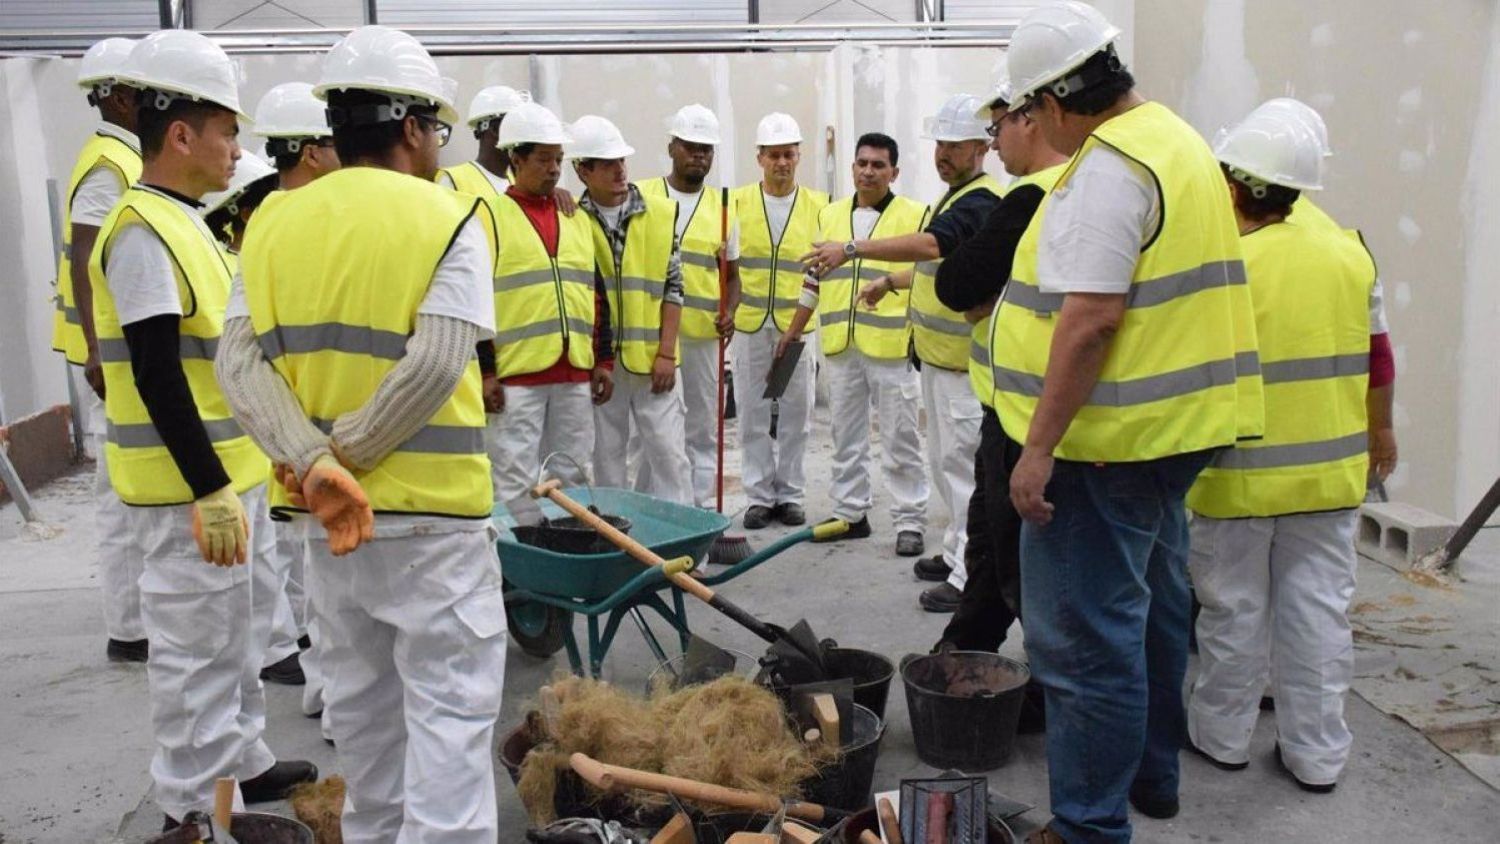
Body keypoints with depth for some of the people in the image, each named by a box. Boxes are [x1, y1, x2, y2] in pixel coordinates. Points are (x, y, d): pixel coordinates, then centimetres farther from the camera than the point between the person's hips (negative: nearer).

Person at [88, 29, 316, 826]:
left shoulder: (182, 222, 13)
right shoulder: (142, 233, -18)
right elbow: (156, 378, -23)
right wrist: (208, 490, -24)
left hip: (231, 473, 10)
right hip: (189, 488, -10)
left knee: (242, 626, 20)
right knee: (198, 646, 1)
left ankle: (241, 761, 35)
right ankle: (193, 806, 15)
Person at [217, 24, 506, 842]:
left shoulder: (274, 221, 5)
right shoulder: (447, 217, -9)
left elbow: (239, 361, -6)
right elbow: (435, 368, -21)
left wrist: (314, 466, -14)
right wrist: (346, 456, -12)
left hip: (327, 517, 6)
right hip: (429, 510, -6)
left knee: (361, 699, 22)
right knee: (447, 709, 1)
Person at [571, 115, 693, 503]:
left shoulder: (662, 213, 3)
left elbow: (673, 287, 2)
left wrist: (666, 353, -2)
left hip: (653, 358, 0)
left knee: (669, 452, 1)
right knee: (606, 456, 9)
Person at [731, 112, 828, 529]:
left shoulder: (817, 204, 3)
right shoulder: (738, 201, 2)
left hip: (799, 325, 0)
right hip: (749, 324, 0)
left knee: (796, 413, 6)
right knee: (753, 414, 5)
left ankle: (790, 494, 18)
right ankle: (759, 495, 15)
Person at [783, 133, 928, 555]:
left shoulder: (916, 215, -2)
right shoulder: (830, 215, 13)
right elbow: (814, 278, 19)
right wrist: (793, 330, 18)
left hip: (893, 346, -5)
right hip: (840, 346, 5)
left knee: (900, 440, 1)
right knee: (846, 437, 12)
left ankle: (910, 522, 9)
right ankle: (850, 514, 23)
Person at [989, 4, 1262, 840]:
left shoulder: (1108, 167, -18)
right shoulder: (1179, 140, 15)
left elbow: (1091, 316, -25)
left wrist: (1039, 447, -23)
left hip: (1110, 438, -11)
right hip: (1174, 425, 11)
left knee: (1086, 636, -3)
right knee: (1152, 606, 22)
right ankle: (1152, 772, 38)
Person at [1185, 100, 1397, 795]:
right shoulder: (1349, 252, 2)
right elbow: (1377, 357, 9)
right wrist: (1379, 431, 22)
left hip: (1241, 472, -4)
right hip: (1330, 468, 5)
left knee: (1235, 608, 10)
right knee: (1319, 606, 11)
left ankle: (1222, 735, 24)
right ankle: (1317, 753, 20)